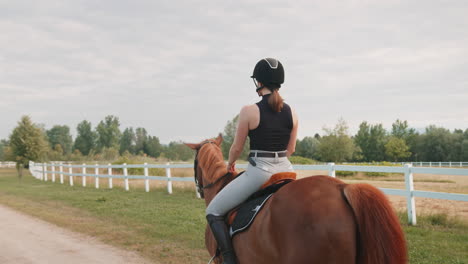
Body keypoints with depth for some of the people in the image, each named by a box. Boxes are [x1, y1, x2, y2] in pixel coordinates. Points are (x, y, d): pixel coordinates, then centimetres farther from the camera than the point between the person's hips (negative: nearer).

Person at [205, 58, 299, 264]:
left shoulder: (249, 111, -12)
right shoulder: (291, 112, 2)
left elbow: (237, 148, -3)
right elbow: (291, 149, 11)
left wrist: (230, 164, 18)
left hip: (259, 171, -6)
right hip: (285, 170, 6)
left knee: (213, 212, 8)